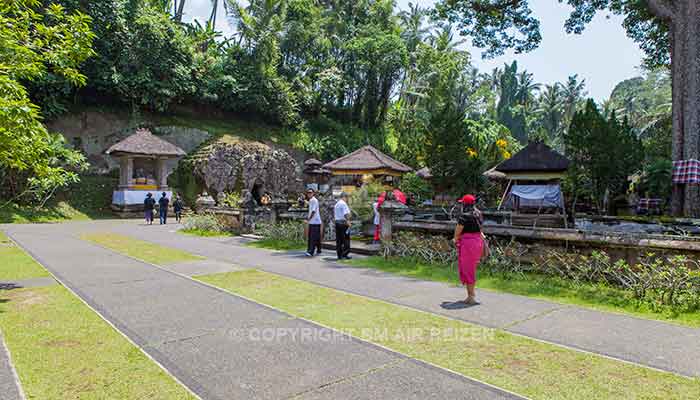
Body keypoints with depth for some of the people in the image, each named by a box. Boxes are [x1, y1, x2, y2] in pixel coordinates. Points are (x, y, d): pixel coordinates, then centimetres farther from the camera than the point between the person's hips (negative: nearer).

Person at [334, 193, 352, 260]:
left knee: (339, 240, 8)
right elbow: (346, 214, -19)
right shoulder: (343, 203, -10)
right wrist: (348, 221, -18)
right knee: (346, 239, -3)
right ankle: (345, 254, -4)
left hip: (337, 222, 9)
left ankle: (339, 255, 11)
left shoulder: (336, 204, 17)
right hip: (343, 223, -9)